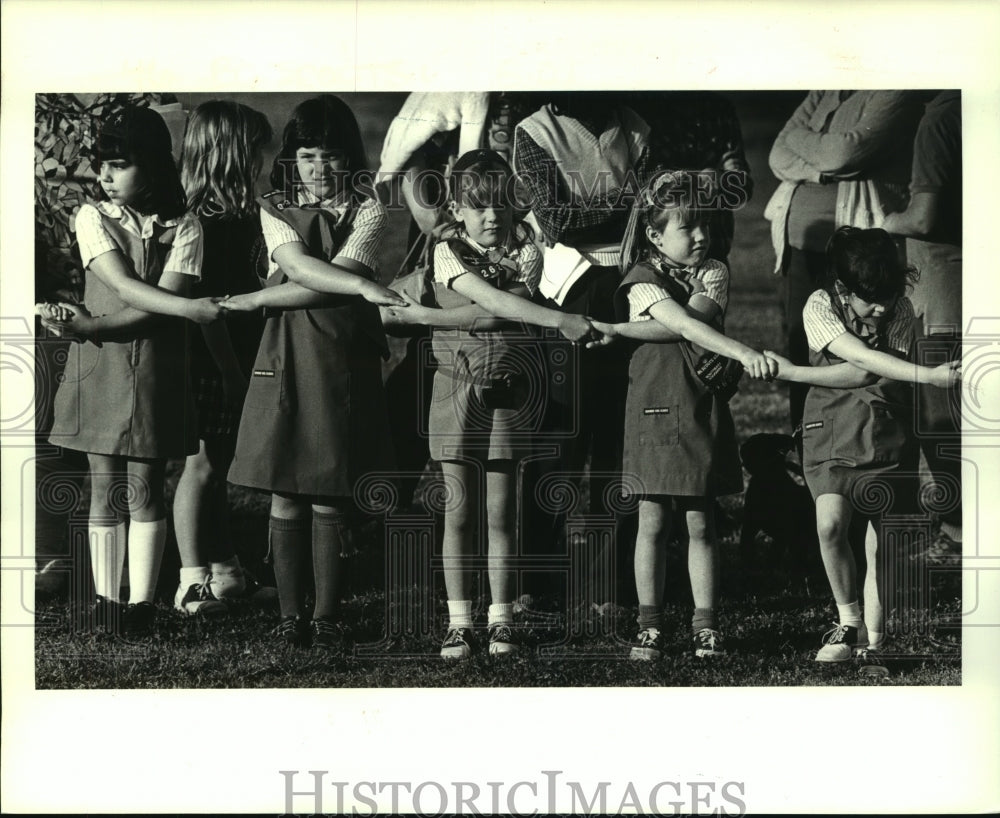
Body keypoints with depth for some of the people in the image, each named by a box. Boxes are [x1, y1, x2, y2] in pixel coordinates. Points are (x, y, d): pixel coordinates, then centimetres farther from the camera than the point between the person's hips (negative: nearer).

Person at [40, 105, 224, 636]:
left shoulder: (183, 228, -1)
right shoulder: (92, 217, 1)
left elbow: (160, 303, -13)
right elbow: (125, 287, -12)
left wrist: (91, 325, -19)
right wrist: (191, 308, -24)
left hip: (154, 372, -1)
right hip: (99, 370, 1)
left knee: (145, 488, 2)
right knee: (105, 487, 5)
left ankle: (141, 603, 8)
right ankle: (105, 600, 10)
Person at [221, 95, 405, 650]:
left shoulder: (367, 212, 4)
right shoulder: (274, 209, 8)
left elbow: (330, 280, -10)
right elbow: (301, 267, -11)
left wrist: (259, 299, -10)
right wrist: (365, 285, -25)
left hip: (341, 357, -1)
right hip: (286, 356, 1)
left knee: (330, 496, 0)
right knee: (286, 495, 3)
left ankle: (326, 615, 8)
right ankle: (290, 614, 10)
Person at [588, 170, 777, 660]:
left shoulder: (713, 273, 5)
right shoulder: (643, 280, -7)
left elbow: (694, 319, -15)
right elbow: (686, 327, -23)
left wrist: (619, 330, -18)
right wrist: (742, 353, -36)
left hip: (702, 407, 3)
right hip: (655, 405, -3)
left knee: (701, 522, 5)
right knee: (653, 522, 3)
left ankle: (705, 624, 11)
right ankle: (650, 625, 11)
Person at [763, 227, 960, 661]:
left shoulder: (900, 309, -5)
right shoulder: (820, 306, -8)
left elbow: (868, 374, -16)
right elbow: (866, 360, -21)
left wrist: (794, 373, -16)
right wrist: (927, 376, -32)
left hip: (887, 433, 1)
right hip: (831, 430, -1)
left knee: (884, 536, -2)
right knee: (831, 524, -21)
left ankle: (873, 633, 15)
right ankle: (848, 622, -2)